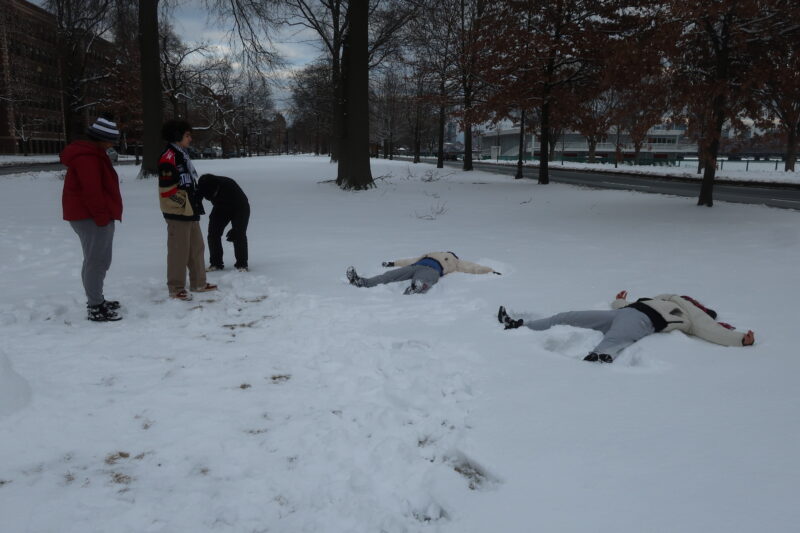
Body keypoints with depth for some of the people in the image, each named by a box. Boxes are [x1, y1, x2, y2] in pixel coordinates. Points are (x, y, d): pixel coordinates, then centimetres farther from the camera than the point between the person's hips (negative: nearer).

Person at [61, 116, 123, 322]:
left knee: (100, 260, 18)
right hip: (91, 217, -11)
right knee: (96, 261, -8)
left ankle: (96, 300, 29)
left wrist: (107, 215, 17)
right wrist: (103, 217, -20)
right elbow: (92, 191, -23)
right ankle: (95, 308, -5)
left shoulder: (92, 154, 18)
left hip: (93, 215, 11)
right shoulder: (87, 158, -17)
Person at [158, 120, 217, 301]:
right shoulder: (168, 157, -14)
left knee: (197, 248, 15)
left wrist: (195, 203, 18)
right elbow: (167, 187, -20)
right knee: (179, 251, -3)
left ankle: (198, 283, 25)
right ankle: (176, 288, 6)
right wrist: (183, 202, -14)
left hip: (190, 211, 10)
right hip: (177, 212, -10)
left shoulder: (183, 154, 17)